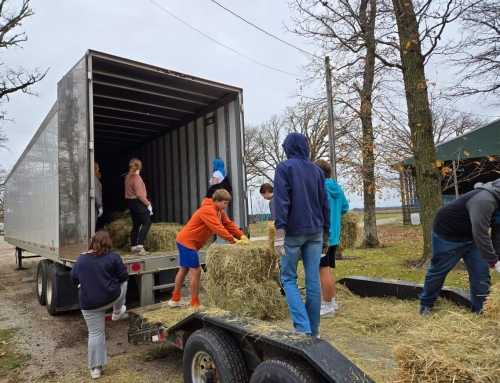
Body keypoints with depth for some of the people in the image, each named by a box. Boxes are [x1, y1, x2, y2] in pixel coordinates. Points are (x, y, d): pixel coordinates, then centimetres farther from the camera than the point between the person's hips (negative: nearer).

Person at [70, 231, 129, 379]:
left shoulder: (81, 258, 5)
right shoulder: (113, 257, -8)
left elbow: (73, 279, 14)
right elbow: (123, 277, -4)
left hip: (89, 304, 3)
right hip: (111, 298, -3)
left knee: (95, 333, 12)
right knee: (123, 283, 27)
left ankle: (95, 368, 16)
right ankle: (117, 311, 39)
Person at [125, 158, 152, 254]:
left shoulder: (128, 177, 11)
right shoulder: (137, 177, -16)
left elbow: (129, 192, 14)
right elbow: (140, 194, -20)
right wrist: (148, 204, -15)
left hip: (131, 202, 9)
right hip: (138, 203, -9)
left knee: (136, 225, 13)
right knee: (147, 223, -8)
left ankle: (133, 247, 16)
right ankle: (140, 246, -15)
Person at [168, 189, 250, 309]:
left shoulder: (218, 211, 8)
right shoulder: (208, 210, -24)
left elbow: (229, 224, 2)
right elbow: (218, 228, -31)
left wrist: (242, 236, -9)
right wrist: (233, 240, -30)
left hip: (185, 241, 11)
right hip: (187, 241, -11)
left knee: (184, 269, 17)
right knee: (196, 271, -7)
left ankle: (175, 300, 29)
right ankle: (195, 304, 3)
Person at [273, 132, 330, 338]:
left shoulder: (284, 168, -3)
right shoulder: (317, 170, 13)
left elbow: (281, 200, -14)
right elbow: (325, 204, 14)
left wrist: (279, 231, -17)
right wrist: (326, 233, 19)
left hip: (293, 231, -4)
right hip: (315, 232, 5)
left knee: (288, 278, 6)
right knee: (313, 280, 7)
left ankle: (302, 327, -5)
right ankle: (313, 330, 15)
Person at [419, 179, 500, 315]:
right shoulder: (484, 200, -34)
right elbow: (480, 234, -39)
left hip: (470, 236, 8)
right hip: (447, 235, -8)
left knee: (481, 273, 1)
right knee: (438, 271, 6)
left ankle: (479, 311, 14)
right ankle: (425, 305, 24)